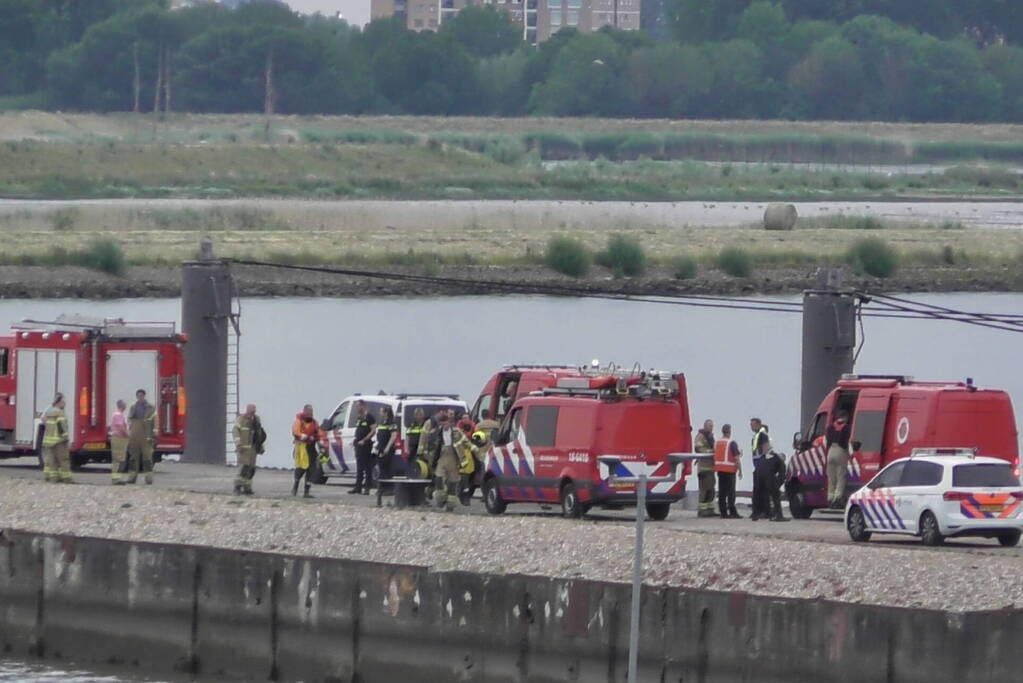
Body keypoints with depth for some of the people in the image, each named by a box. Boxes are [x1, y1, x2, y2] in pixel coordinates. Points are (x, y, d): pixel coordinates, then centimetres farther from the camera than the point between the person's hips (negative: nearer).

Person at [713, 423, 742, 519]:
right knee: (731, 492, -3)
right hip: (730, 469, -6)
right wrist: (740, 470, -7)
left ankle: (723, 512, 6)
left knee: (722, 492, 7)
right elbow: (737, 458, -13)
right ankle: (732, 512, -6)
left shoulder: (716, 443, 8)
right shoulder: (732, 443, -11)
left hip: (719, 469, 6)